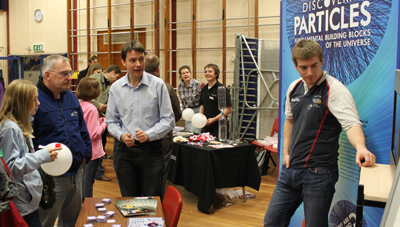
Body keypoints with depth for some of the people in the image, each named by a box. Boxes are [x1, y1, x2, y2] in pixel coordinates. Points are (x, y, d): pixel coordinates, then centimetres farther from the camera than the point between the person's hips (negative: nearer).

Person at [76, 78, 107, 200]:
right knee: (89, 181, 3)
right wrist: (104, 124, -10)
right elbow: (93, 134, -23)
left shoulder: (79, 105, 2)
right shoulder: (91, 109, -22)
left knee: (85, 178, 22)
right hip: (92, 151, -8)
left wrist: (99, 121, 9)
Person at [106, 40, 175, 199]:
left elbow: (168, 120, -3)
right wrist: (121, 135, -9)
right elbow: (111, 121, 11)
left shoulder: (157, 85, -4)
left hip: (151, 150, -2)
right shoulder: (116, 88, 4)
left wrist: (148, 135, -17)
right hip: (125, 151, 2)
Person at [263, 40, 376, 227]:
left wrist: (360, 147, -44)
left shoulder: (335, 90, -13)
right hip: (291, 168, 7)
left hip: (319, 172, -6)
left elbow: (352, 123, -24)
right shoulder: (294, 88, 8)